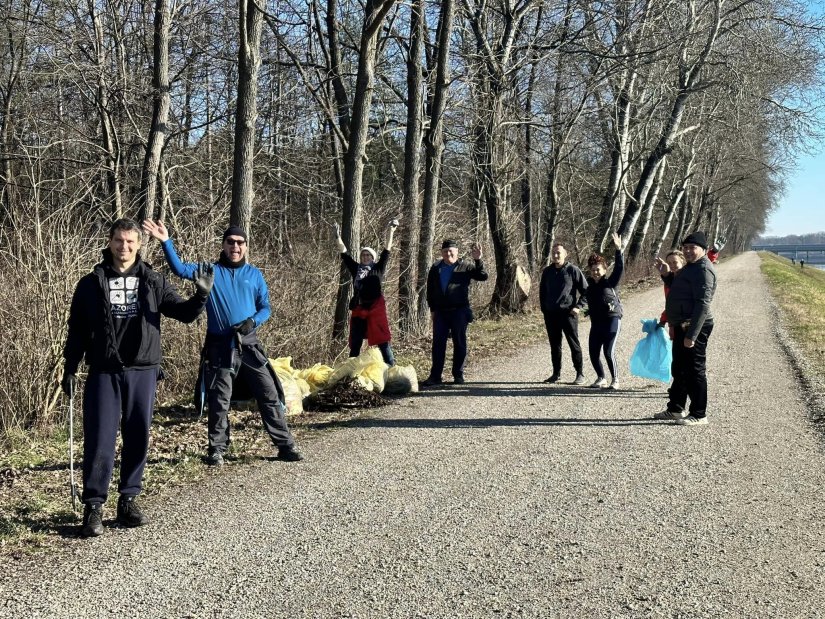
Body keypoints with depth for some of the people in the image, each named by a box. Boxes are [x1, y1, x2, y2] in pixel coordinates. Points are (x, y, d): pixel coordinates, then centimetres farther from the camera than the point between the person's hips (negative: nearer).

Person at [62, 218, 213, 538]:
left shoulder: (152, 281, 5)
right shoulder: (91, 284, 3)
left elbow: (184, 313, 0)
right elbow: (77, 329, 7)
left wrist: (201, 294, -19)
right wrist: (70, 368, 4)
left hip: (142, 371, 2)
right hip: (103, 373, -1)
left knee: (138, 438, 7)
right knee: (100, 439, -3)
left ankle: (128, 500, 19)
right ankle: (93, 506, 5)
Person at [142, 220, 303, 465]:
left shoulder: (254, 275, 8)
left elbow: (265, 308, 9)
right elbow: (180, 269, -10)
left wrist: (253, 321, -11)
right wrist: (166, 242, -22)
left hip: (249, 345, 1)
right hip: (220, 347, -1)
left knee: (270, 395, 0)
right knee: (219, 401, 5)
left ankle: (286, 445, 6)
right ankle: (217, 450, 16)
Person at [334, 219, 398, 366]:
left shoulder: (378, 268, 9)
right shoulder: (356, 269, 15)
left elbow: (387, 250, 4)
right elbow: (344, 253, 12)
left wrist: (391, 230, -3)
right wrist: (338, 237, 3)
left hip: (376, 309, -3)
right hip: (358, 309, 3)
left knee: (383, 342, -5)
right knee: (355, 343, 10)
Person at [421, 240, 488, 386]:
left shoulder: (466, 266, 1)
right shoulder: (435, 269, 10)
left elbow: (483, 276, -10)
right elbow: (430, 290, 15)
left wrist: (478, 260, -24)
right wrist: (432, 308, 9)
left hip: (459, 311, -3)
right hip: (440, 312, 3)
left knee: (459, 343, 4)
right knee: (438, 343, 2)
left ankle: (458, 375, 12)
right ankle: (435, 376, 6)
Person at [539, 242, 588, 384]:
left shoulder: (573, 270, -5)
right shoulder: (547, 272, 8)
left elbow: (585, 290, -1)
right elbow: (542, 291, 19)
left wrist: (578, 306, -9)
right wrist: (544, 308, 12)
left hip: (568, 313, -4)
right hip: (551, 314, 4)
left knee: (574, 344, 0)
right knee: (554, 345, 10)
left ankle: (580, 374, 7)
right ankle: (556, 373, 19)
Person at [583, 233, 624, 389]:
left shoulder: (610, 282, -4)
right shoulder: (590, 284, 10)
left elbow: (619, 268, -17)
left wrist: (618, 250, -24)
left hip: (612, 320, -6)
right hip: (596, 322, 6)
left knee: (609, 352, -12)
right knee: (593, 353, 5)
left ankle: (615, 380, 4)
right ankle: (601, 378, 24)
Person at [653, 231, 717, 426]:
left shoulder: (703, 270, -17)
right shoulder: (690, 267, 16)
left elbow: (703, 304, -24)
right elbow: (677, 289, 29)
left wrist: (692, 335, -27)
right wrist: (666, 274, 10)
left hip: (694, 327, -11)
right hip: (682, 326, 11)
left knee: (694, 370, -3)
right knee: (679, 369, 18)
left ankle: (698, 415, 5)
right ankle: (675, 409, 30)